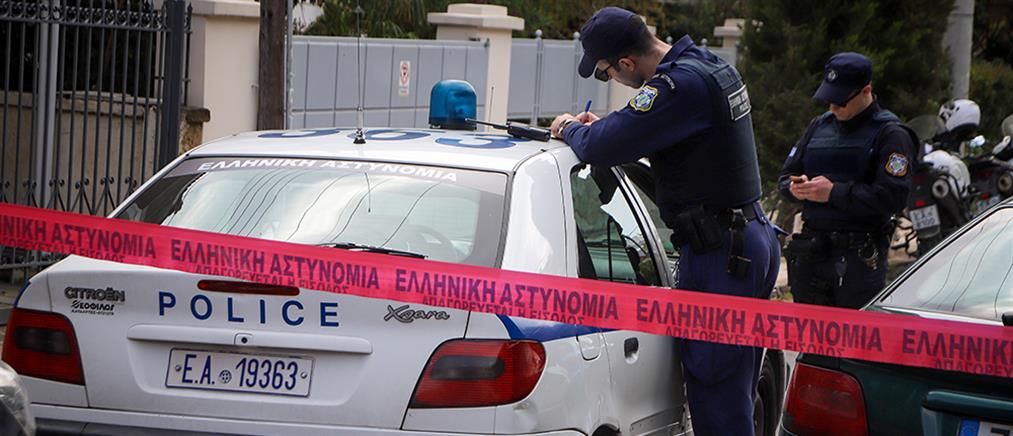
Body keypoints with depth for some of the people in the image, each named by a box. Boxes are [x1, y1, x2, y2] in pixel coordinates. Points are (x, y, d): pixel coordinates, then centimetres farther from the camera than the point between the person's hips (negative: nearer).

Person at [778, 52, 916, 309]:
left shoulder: (890, 134, -3)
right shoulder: (819, 127, 18)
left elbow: (893, 196, -15)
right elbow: (786, 175, 22)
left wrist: (834, 193, -14)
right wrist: (796, 188, -3)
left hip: (860, 257, -6)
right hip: (810, 255, 6)